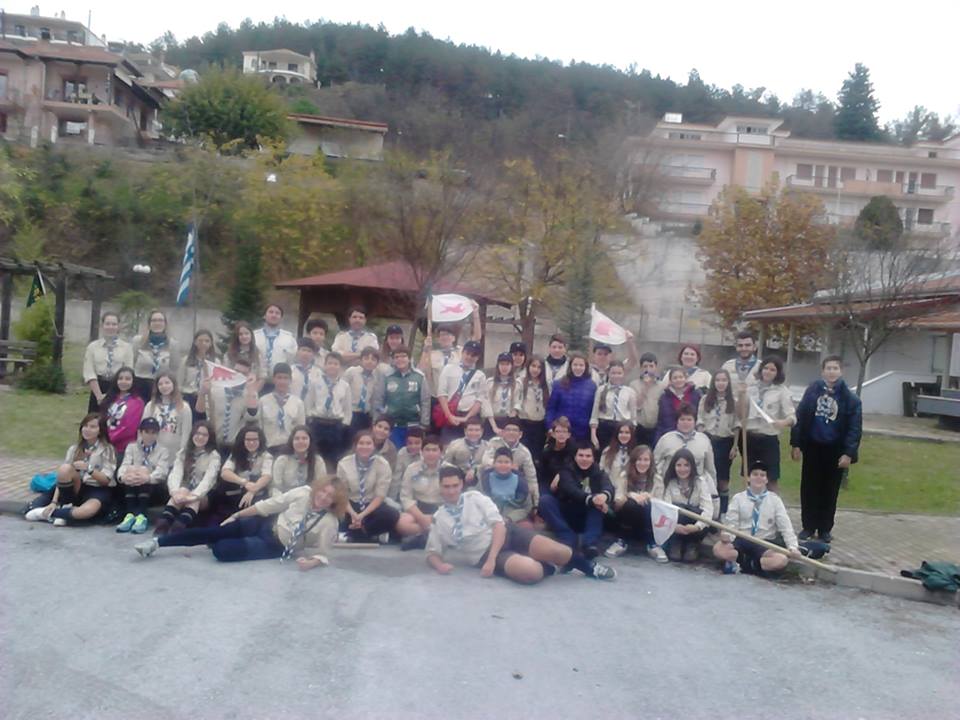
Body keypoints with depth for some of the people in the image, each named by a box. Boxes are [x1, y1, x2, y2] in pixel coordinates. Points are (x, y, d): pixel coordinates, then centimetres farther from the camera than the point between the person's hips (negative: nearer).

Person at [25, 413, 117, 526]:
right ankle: (65, 507, -13)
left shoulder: (107, 449, -2)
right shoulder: (75, 448, 8)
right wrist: (54, 502, -12)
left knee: (88, 510, -39)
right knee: (64, 469, -28)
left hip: (99, 491, -3)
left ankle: (49, 514, -17)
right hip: (79, 489, 3)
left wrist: (89, 468, -23)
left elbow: (106, 480, -8)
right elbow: (63, 477, 0)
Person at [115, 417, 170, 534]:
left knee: (145, 480, -33)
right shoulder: (131, 447, 15)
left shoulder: (163, 451, 8)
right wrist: (123, 476, -30)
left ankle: (141, 516, -44)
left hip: (154, 489, -1)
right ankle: (130, 515, -41)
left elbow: (161, 471, -12)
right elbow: (125, 465, -3)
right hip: (131, 489, 2)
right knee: (129, 478, -31)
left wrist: (148, 478, -36)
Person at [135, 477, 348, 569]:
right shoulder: (303, 492, -9)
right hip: (266, 525, 3)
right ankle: (156, 542, 0)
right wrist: (236, 515, 2)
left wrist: (311, 562, -34)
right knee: (214, 532, -12)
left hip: (277, 547, -3)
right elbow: (270, 504, -2)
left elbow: (322, 553, -10)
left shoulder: (329, 524, -17)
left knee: (222, 550, -20)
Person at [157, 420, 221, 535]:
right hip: (185, 491, 2)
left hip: (203, 496, -2)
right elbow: (175, 474, -7)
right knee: (182, 492, -32)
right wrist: (175, 491, -30)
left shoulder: (214, 456, 0)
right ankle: (162, 525, -54)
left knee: (194, 499, -35)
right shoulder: (183, 453, 10)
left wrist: (194, 495, -35)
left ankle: (178, 527, -61)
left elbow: (209, 478, -16)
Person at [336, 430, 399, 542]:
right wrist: (353, 514, -25)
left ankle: (354, 534, -10)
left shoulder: (383, 464, -10)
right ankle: (374, 534, -11)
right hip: (351, 505, 1)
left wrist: (362, 515, -24)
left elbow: (380, 496, -11)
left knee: (392, 516, -32)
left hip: (373, 505, -1)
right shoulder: (343, 464, -5)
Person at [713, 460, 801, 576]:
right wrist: (727, 535, -25)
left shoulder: (774, 499, 4)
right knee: (718, 549, -28)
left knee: (782, 560, -30)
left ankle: (739, 563, -14)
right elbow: (731, 523, -2)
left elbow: (785, 526, -2)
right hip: (742, 541, 0)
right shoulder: (738, 498, 5)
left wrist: (792, 546, -18)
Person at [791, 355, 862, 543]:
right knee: (809, 488, 7)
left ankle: (825, 528, 22)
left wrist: (849, 453, -14)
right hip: (812, 447, 1)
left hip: (835, 450, -1)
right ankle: (808, 526, 20)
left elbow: (855, 428, -8)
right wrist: (796, 443, -4)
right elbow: (799, 417, -2)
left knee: (830, 490, 9)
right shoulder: (812, 391, -4)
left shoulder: (850, 398, -8)